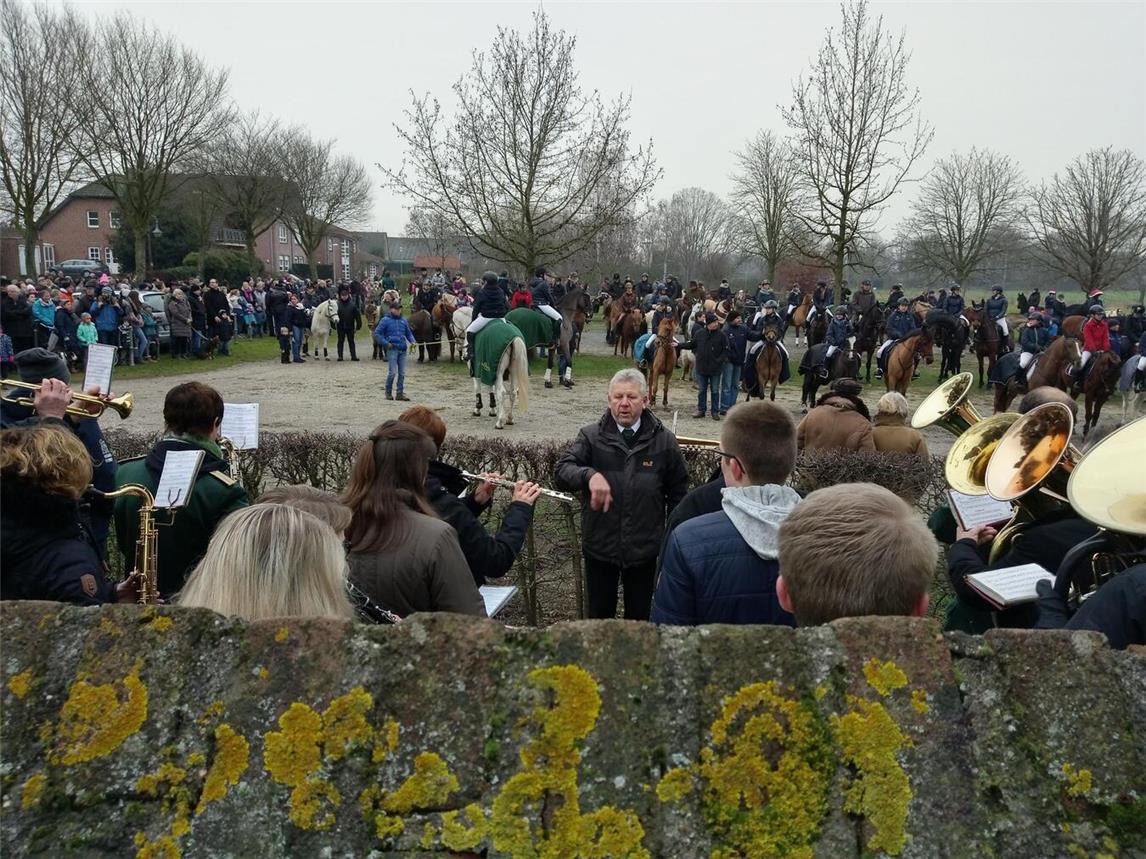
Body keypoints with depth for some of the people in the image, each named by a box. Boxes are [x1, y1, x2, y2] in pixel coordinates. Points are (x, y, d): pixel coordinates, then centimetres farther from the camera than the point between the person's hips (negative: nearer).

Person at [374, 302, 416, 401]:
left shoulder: (403, 321, 14)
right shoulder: (385, 320, 0)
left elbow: (409, 333, 24)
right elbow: (377, 333, 0)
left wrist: (413, 341, 5)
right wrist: (386, 343, -8)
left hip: (403, 349, 5)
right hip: (392, 349, -5)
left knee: (402, 373, 4)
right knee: (393, 372, -9)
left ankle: (401, 393, 12)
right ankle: (388, 392, 8)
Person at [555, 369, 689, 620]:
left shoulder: (664, 441, -3)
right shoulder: (591, 436, -5)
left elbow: (678, 493, 5)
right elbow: (562, 471, -18)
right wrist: (589, 475, -38)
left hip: (644, 549, 0)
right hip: (600, 547, 0)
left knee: (639, 618, 17)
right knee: (599, 616, 15)